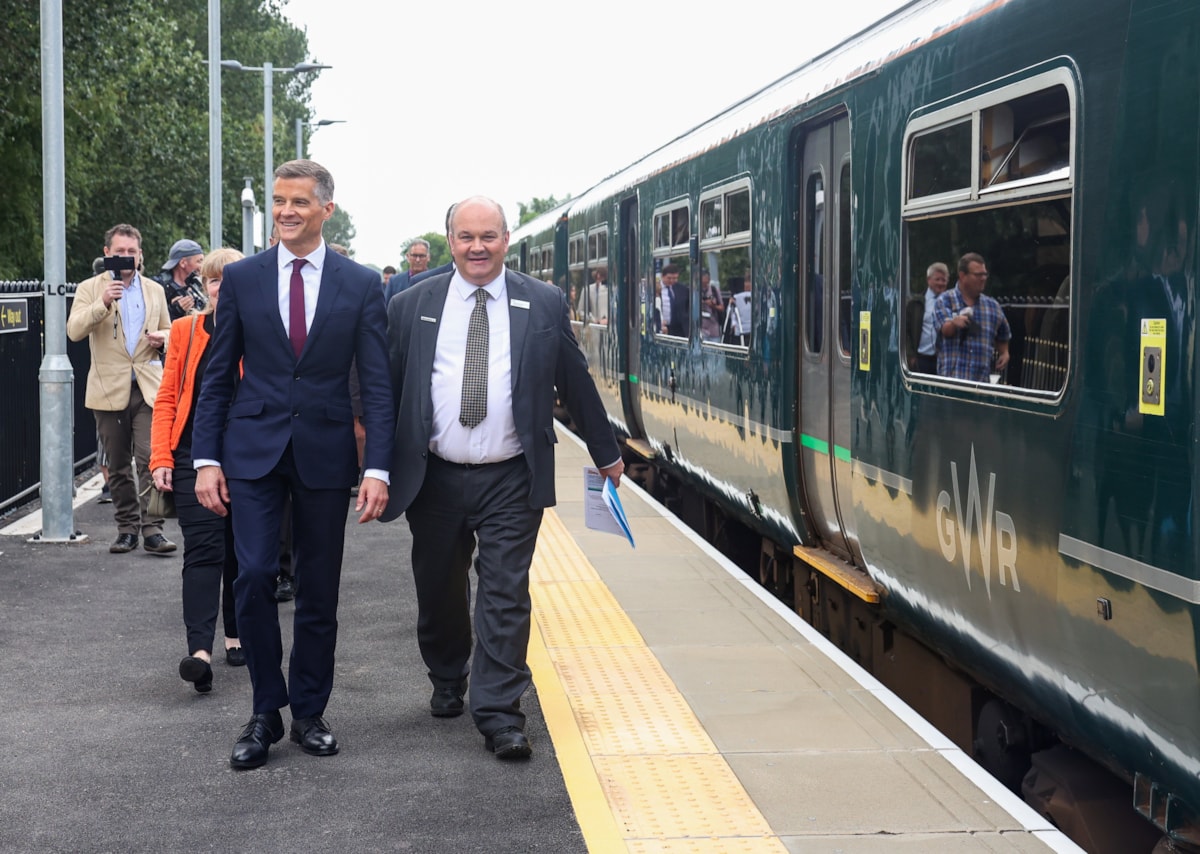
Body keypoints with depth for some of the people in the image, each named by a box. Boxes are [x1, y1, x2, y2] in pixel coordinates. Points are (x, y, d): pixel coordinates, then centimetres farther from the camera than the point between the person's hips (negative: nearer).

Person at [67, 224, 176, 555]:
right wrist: (103, 303, -22)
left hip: (148, 387, 1)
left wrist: (162, 338, -2)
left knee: (151, 459, -11)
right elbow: (74, 331, -10)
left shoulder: (155, 290, 13)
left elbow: (168, 330, 22)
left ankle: (152, 528, -10)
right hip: (110, 389, -1)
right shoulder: (90, 288, 4)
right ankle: (127, 528, 15)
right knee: (118, 466, 6)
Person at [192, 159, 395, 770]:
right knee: (254, 575, -11)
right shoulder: (242, 278, 3)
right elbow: (218, 375, 6)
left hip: (325, 453, 0)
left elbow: (376, 383, -1)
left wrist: (377, 468, -9)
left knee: (319, 591, 7)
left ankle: (308, 713, 21)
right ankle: (266, 712, 4)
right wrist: (206, 460, -1)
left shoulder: (360, 284, 1)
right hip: (254, 450, 0)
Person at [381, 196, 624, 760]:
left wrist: (606, 454, 16)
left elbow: (576, 384, 10)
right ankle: (447, 682, 37)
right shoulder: (411, 307, 4)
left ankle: (499, 715, -1)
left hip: (510, 481, -1)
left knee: (506, 597, -5)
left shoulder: (544, 305, 3)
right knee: (439, 592, 13)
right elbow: (387, 388, 6)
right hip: (434, 479, 2)